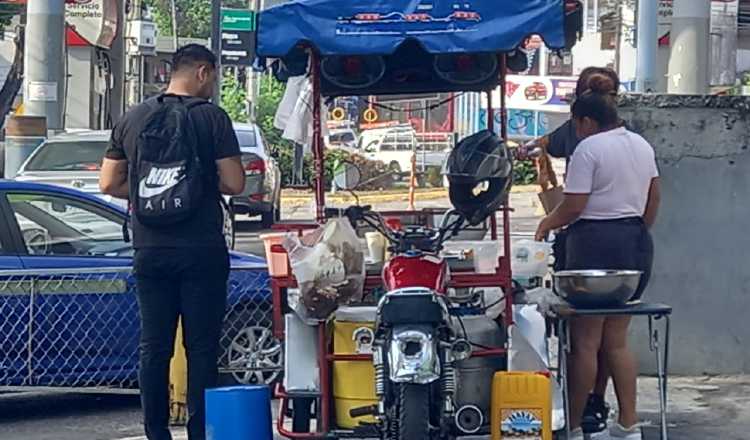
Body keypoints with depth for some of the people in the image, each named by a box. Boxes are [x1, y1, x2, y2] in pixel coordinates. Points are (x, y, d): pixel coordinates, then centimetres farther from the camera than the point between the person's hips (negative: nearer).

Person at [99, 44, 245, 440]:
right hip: (201, 251, -3)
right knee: (201, 348, 3)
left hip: (150, 251, 3)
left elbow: (109, 183, 8)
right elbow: (234, 184, -8)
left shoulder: (133, 119, 6)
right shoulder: (211, 117, -6)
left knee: (153, 347, 8)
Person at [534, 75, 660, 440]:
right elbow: (654, 198, 18)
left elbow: (573, 206, -15)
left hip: (596, 243, -8)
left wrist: (549, 223, 2)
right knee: (617, 340, 13)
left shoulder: (589, 149, -11)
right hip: (637, 243, 8)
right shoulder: (641, 145, 13)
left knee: (585, 341, -1)